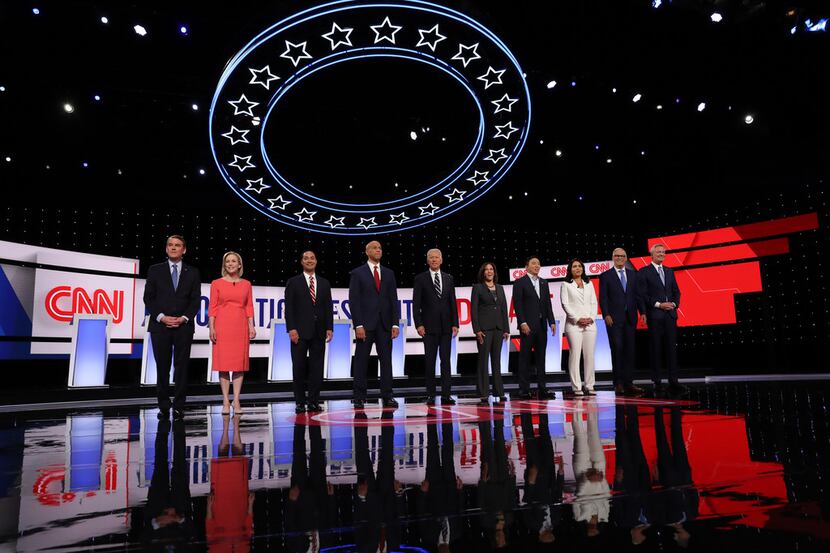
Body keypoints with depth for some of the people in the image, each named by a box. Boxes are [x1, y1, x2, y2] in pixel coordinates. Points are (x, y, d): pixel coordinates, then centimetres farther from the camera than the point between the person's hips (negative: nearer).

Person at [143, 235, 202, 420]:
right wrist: (161, 317, -9)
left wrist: (184, 318, -9)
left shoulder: (192, 272, 10)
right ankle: (163, 406, 12)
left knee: (181, 367, 0)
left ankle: (179, 407, 6)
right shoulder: (155, 270, 9)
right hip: (160, 326, 0)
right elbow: (148, 298, 3)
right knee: (162, 367, 3)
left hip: (184, 326, 0)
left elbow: (196, 299, 5)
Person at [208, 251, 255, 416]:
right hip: (222, 326, -1)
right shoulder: (217, 283, 3)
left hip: (240, 327, 2)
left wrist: (251, 326, 0)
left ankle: (236, 402, 8)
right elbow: (212, 307, 1)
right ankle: (225, 402, 8)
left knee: (239, 364, 2)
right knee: (223, 364, 1)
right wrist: (211, 327, -7)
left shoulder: (246, 284, 9)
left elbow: (249, 307, 8)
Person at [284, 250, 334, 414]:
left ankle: (313, 402, 10)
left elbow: (328, 307, 11)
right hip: (300, 332, -3)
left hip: (319, 332, 3)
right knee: (299, 368, 1)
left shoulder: (324, 283, 13)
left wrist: (329, 328, 1)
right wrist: (291, 329, -11)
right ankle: (300, 403, 9)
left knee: (317, 368, 3)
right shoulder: (293, 282, 5)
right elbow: (289, 308, -2)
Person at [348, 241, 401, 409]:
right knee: (361, 362, 2)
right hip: (365, 324, -3)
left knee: (386, 360, 3)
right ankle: (359, 398, 9)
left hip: (385, 324, 3)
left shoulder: (389, 273, 12)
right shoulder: (357, 273, 2)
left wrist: (395, 324, -1)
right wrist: (358, 325, -12)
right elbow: (354, 301, -4)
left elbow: (393, 300, 9)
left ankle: (387, 397, 8)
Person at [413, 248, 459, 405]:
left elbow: (453, 303, 10)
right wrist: (419, 324, -10)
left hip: (446, 326, 3)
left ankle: (446, 395, 5)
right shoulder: (420, 279, 2)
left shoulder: (448, 279, 11)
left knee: (446, 360, 2)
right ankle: (431, 395, 8)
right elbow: (416, 304, -2)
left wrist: (455, 324, 3)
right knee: (429, 361, 2)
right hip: (429, 326, -3)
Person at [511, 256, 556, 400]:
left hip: (541, 326, 6)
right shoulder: (520, 283, -1)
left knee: (541, 358, 8)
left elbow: (548, 304, 14)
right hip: (527, 326, -5)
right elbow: (517, 305, -8)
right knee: (525, 358, -1)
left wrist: (552, 322, 6)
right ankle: (524, 390, 3)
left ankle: (542, 389, 12)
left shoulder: (544, 283, 16)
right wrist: (522, 323, -16)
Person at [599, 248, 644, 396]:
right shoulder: (605, 276, 2)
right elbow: (603, 298, -2)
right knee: (617, 350, -3)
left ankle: (628, 383, 10)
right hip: (614, 319, -3)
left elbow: (637, 294, 11)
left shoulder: (633, 274, 13)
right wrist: (606, 315, -12)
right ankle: (618, 383, 2)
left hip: (630, 318, 4)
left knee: (630, 350, 4)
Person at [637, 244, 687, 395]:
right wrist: (659, 304, -13)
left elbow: (676, 291, 17)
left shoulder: (669, 271, 16)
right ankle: (657, 382, 5)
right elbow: (641, 295, -7)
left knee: (671, 348, 3)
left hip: (670, 314, 5)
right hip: (654, 316, -5)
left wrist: (674, 303, -2)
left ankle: (673, 382, 6)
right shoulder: (644, 272, -1)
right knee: (655, 349, 0)